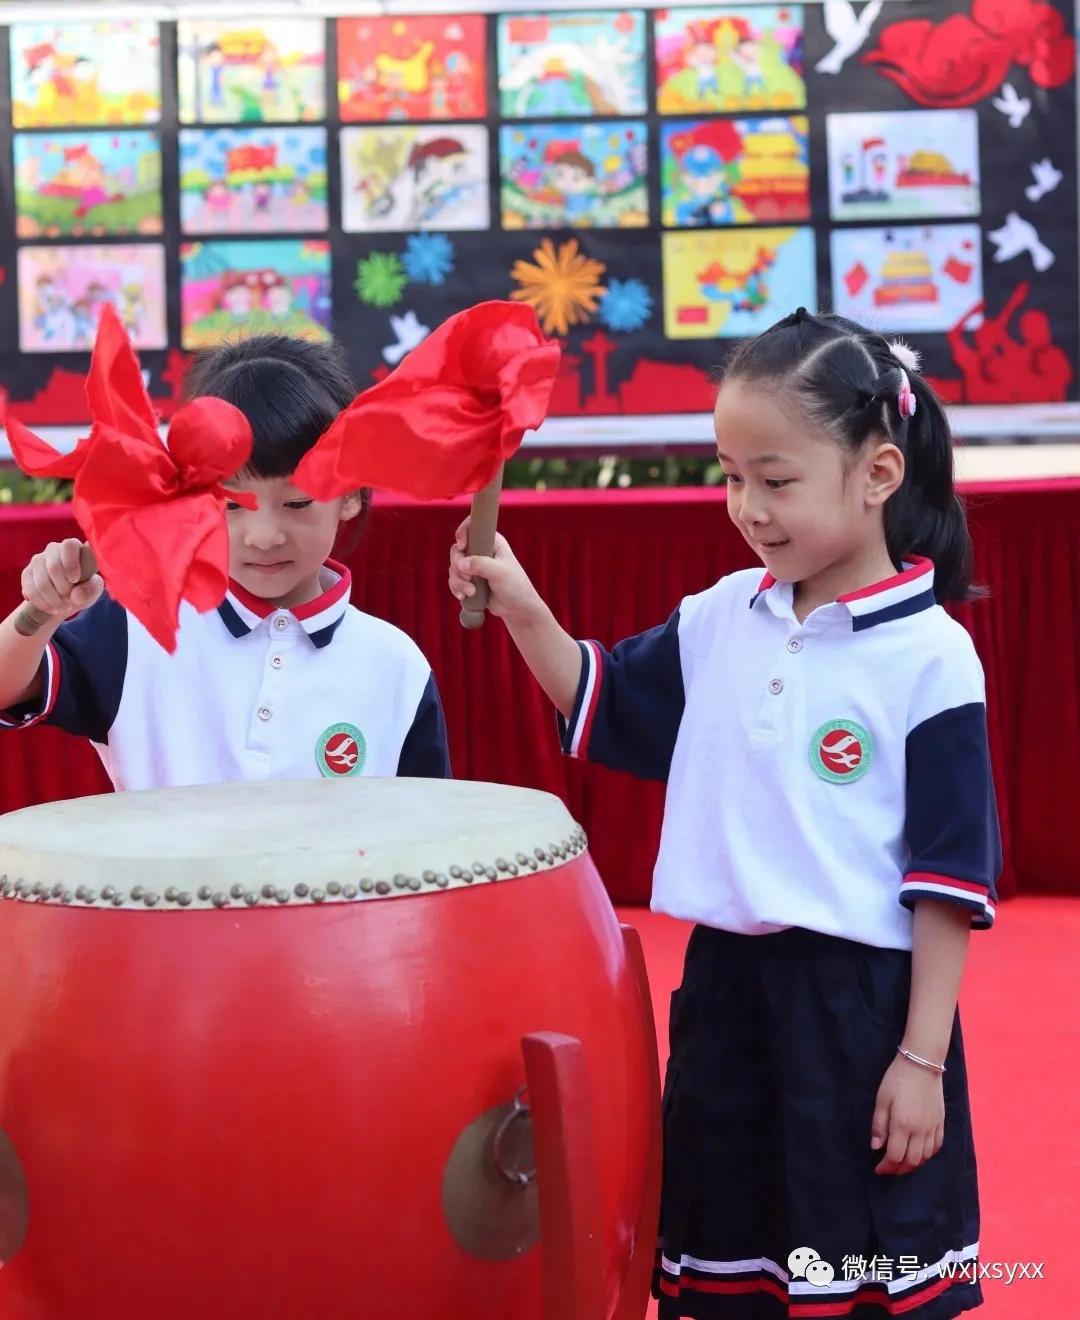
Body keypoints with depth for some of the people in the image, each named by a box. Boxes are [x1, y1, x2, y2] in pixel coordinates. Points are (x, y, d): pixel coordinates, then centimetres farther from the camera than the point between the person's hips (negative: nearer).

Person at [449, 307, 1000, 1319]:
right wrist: (524, 613, 2)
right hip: (723, 987, 6)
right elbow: (603, 708, 18)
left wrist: (923, 1059, -12)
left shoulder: (928, 658, -12)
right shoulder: (723, 620, 3)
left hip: (865, 1006, -5)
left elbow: (950, 877, -11)